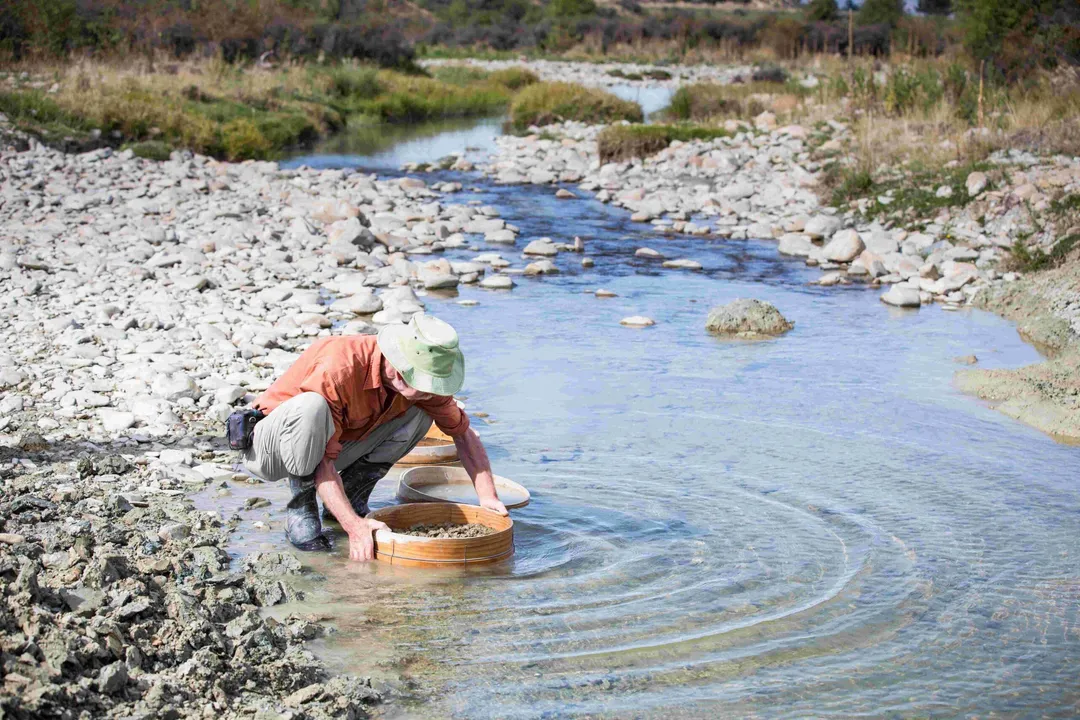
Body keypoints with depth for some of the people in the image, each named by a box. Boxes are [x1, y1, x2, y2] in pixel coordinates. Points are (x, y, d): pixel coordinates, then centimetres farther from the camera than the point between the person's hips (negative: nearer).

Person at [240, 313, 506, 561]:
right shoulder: (338, 369, -35)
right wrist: (354, 526, -41)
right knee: (311, 407, -39)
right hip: (269, 448, -6)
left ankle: (351, 496, 1)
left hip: (332, 446, 6)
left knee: (420, 414, -5)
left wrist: (488, 497, -12)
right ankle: (300, 509, -17)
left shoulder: (422, 376, -13)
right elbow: (323, 462, -34)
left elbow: (464, 434, -1)